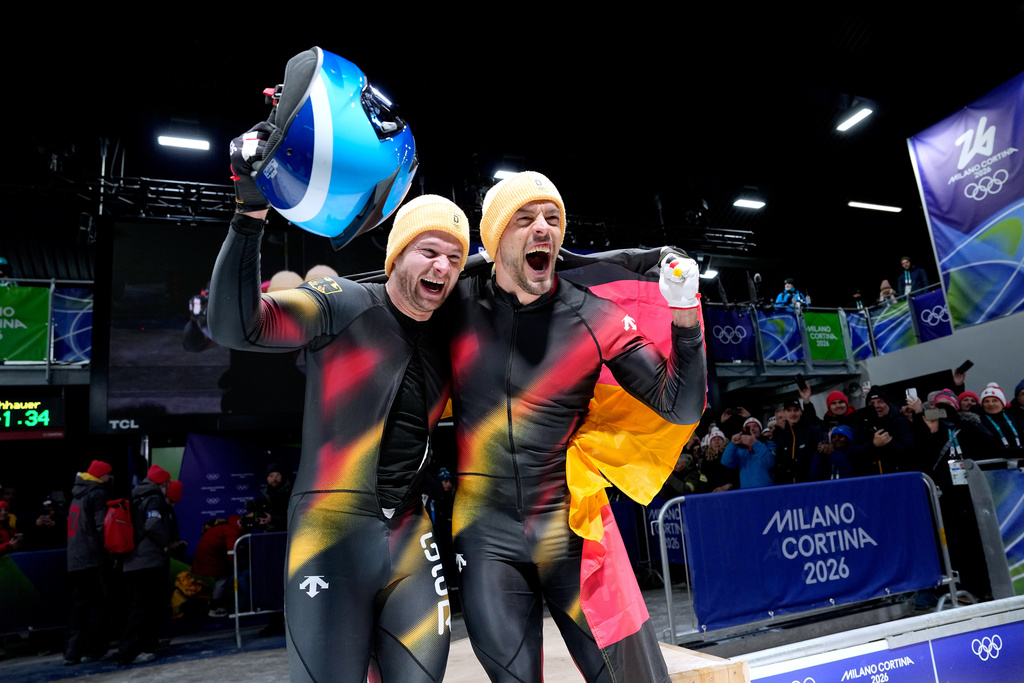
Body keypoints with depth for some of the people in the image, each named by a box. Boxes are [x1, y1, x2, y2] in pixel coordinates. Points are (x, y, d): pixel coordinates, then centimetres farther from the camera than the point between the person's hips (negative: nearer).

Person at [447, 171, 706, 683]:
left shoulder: (595, 318, -5)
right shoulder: (459, 307, -3)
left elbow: (680, 408, -4)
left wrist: (684, 313, -15)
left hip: (572, 523, 0)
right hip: (485, 530, 0)